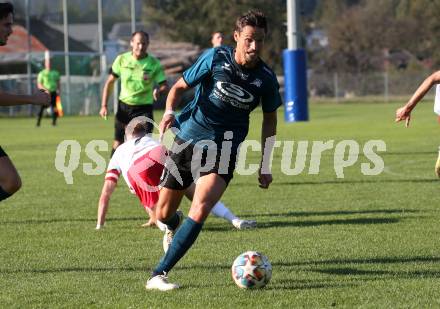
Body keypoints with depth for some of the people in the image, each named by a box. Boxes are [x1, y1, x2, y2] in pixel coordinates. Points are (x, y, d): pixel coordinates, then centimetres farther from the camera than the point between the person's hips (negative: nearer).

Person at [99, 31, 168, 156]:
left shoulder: (154, 63, -8)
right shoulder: (122, 60, -3)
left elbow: (165, 86, -7)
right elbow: (110, 82, 6)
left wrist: (159, 91, -32)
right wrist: (104, 106, 0)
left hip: (144, 108, -2)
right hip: (124, 106, 2)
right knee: (118, 144, 7)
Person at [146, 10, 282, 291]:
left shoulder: (265, 78, -4)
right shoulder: (216, 58, -9)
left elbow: (270, 119, 11)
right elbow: (180, 87, 0)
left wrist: (265, 165, 8)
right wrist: (170, 111, -21)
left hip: (223, 149, -1)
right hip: (188, 138, 1)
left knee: (201, 209, -25)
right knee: (163, 214, 8)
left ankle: (159, 275, -22)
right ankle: (174, 226, 49)